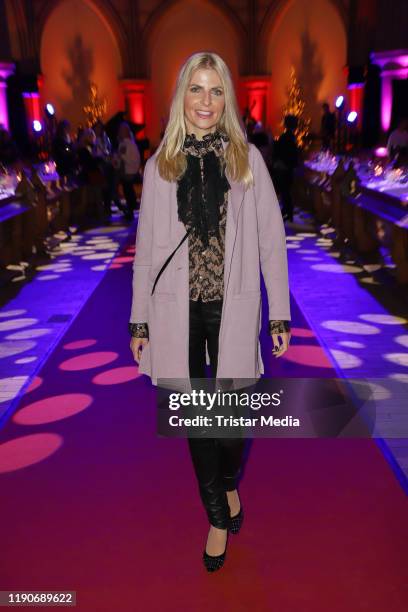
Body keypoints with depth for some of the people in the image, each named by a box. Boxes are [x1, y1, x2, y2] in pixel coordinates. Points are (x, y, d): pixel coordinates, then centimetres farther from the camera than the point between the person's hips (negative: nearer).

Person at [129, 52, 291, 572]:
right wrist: (139, 320, 5)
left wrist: (280, 314, -1)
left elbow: (271, 239, 1)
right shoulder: (160, 165, 5)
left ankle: (228, 484, 40)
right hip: (178, 309, 2)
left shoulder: (247, 157, 2)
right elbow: (146, 247, 6)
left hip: (232, 308, -1)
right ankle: (218, 515, 34)